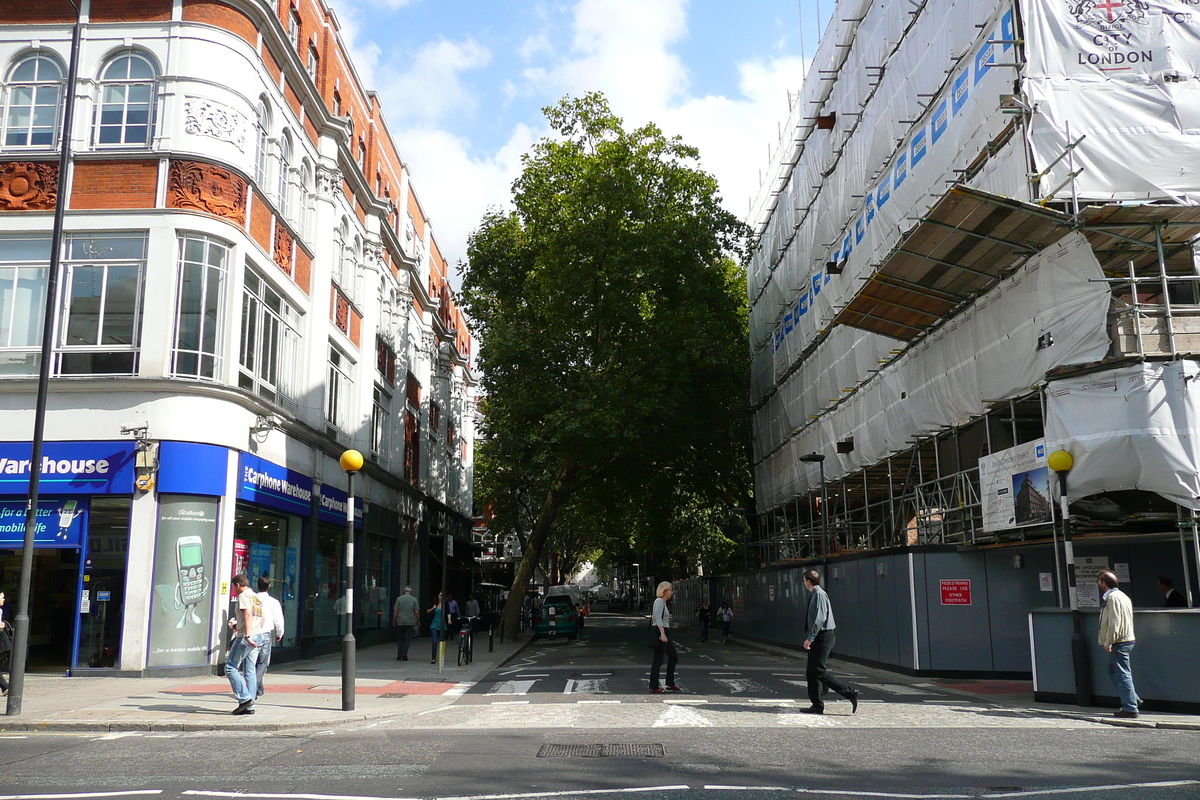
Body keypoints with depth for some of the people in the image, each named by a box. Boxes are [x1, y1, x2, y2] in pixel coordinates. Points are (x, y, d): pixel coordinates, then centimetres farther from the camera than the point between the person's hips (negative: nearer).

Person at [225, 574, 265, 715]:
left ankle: (245, 698, -10)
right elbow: (261, 620, 24)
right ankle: (249, 706, 6)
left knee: (230, 668, -3)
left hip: (245, 637, -9)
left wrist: (247, 636, -26)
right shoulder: (257, 598, 20)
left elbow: (248, 615, -19)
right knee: (250, 671, 8)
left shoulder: (243, 596, -6)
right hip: (258, 636, 9)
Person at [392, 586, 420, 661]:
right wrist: (418, 621, 9)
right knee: (407, 639, 4)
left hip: (400, 622, 1)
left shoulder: (399, 599, 0)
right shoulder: (414, 600, 0)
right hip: (410, 623, -1)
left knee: (400, 639, 11)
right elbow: (417, 612, -2)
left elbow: (395, 610, -3)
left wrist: (394, 620, 5)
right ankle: (404, 656, -1)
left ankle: (399, 656, 9)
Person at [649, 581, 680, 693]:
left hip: (664, 633, 10)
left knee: (673, 656, 13)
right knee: (658, 660, -5)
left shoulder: (664, 602, 18)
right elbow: (658, 619, -22)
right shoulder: (659, 601, -12)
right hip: (660, 632, -10)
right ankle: (653, 687, 1)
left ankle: (670, 684, 19)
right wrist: (662, 634, -31)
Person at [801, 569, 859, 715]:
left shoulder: (819, 595, -15)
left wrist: (810, 638, -23)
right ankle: (817, 705, 14)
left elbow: (820, 618, -22)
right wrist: (810, 638, 20)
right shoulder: (814, 595, 14)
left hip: (823, 637, -10)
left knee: (820, 672, -11)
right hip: (818, 638, 10)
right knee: (811, 673, 10)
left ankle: (850, 693, -7)